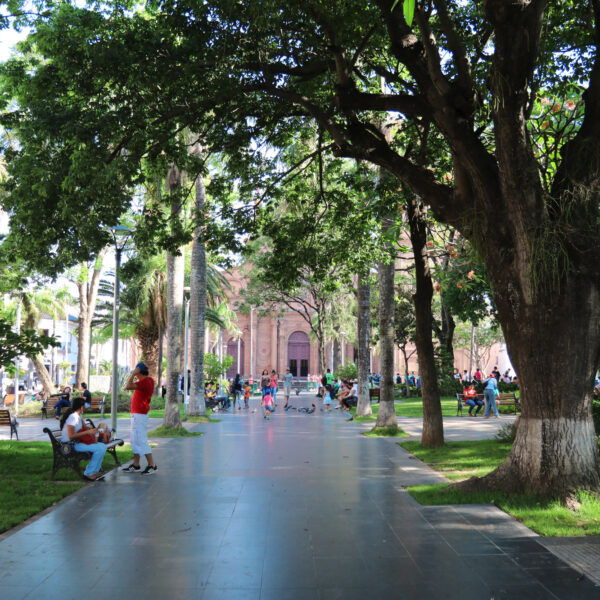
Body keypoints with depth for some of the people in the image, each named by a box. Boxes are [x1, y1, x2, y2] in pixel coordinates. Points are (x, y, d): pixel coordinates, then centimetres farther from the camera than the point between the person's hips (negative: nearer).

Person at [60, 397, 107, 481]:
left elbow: (84, 428, 16)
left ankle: (94, 471, 9)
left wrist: (97, 428, -2)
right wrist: (87, 432, -23)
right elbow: (71, 436, -26)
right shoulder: (73, 417, -20)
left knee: (103, 446, 6)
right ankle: (88, 473, -9)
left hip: (77, 441, 10)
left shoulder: (78, 415, 10)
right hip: (70, 445, -10)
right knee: (100, 448, -20)